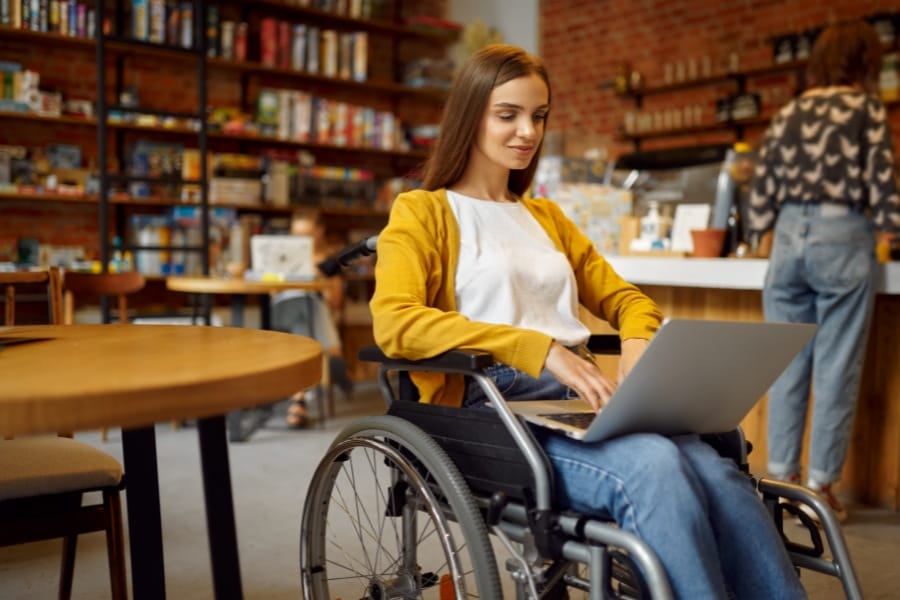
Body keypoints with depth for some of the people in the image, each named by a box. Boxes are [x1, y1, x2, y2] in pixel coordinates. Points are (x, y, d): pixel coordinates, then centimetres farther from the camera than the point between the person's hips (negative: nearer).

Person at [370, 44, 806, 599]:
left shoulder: (545, 215, 26)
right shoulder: (423, 212, 6)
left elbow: (620, 296, 27)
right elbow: (394, 322, -12)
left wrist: (640, 340, 0)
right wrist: (539, 349, -21)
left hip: (576, 398, 6)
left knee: (717, 472, -24)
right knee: (654, 464, -32)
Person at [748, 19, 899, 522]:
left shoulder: (787, 114, 11)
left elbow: (760, 203, 8)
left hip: (789, 238, 4)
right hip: (842, 239, -4)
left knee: (786, 364, 9)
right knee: (836, 369, 3)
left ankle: (783, 476, 15)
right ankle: (821, 484, 7)